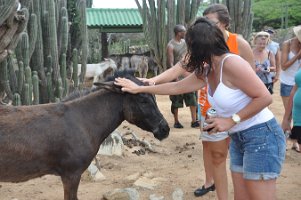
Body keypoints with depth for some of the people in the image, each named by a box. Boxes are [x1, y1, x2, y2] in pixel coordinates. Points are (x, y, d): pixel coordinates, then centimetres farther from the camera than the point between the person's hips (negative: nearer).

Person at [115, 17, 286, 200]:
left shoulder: (231, 63, -20)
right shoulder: (206, 71, 7)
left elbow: (265, 97, -21)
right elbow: (177, 87, 18)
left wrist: (231, 120, -19)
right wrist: (139, 89, 21)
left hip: (261, 136, -9)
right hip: (238, 139, 9)